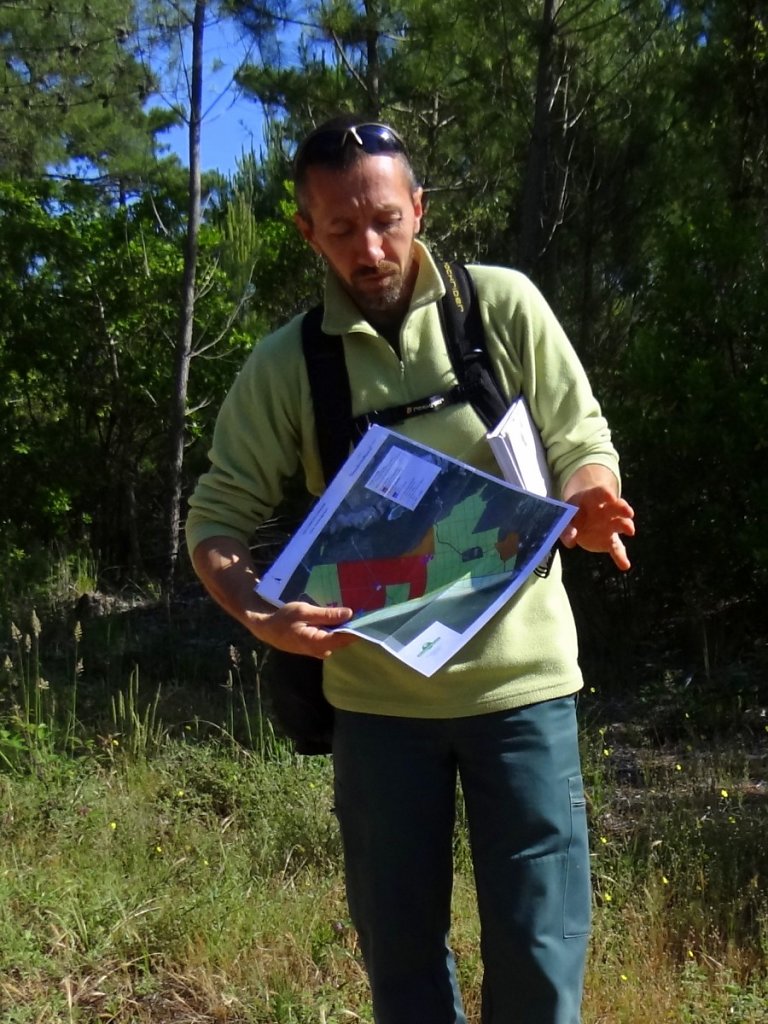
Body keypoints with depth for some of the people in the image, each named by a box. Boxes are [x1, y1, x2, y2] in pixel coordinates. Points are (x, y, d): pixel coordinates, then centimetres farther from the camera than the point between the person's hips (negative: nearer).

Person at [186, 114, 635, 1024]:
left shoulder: (502, 305, -2)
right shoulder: (284, 365, 0)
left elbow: (581, 444, 3)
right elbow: (217, 516, 0)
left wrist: (588, 505, -21)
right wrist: (260, 615, -20)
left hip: (517, 676, -1)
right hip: (376, 695, 1)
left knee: (539, 949, 3)